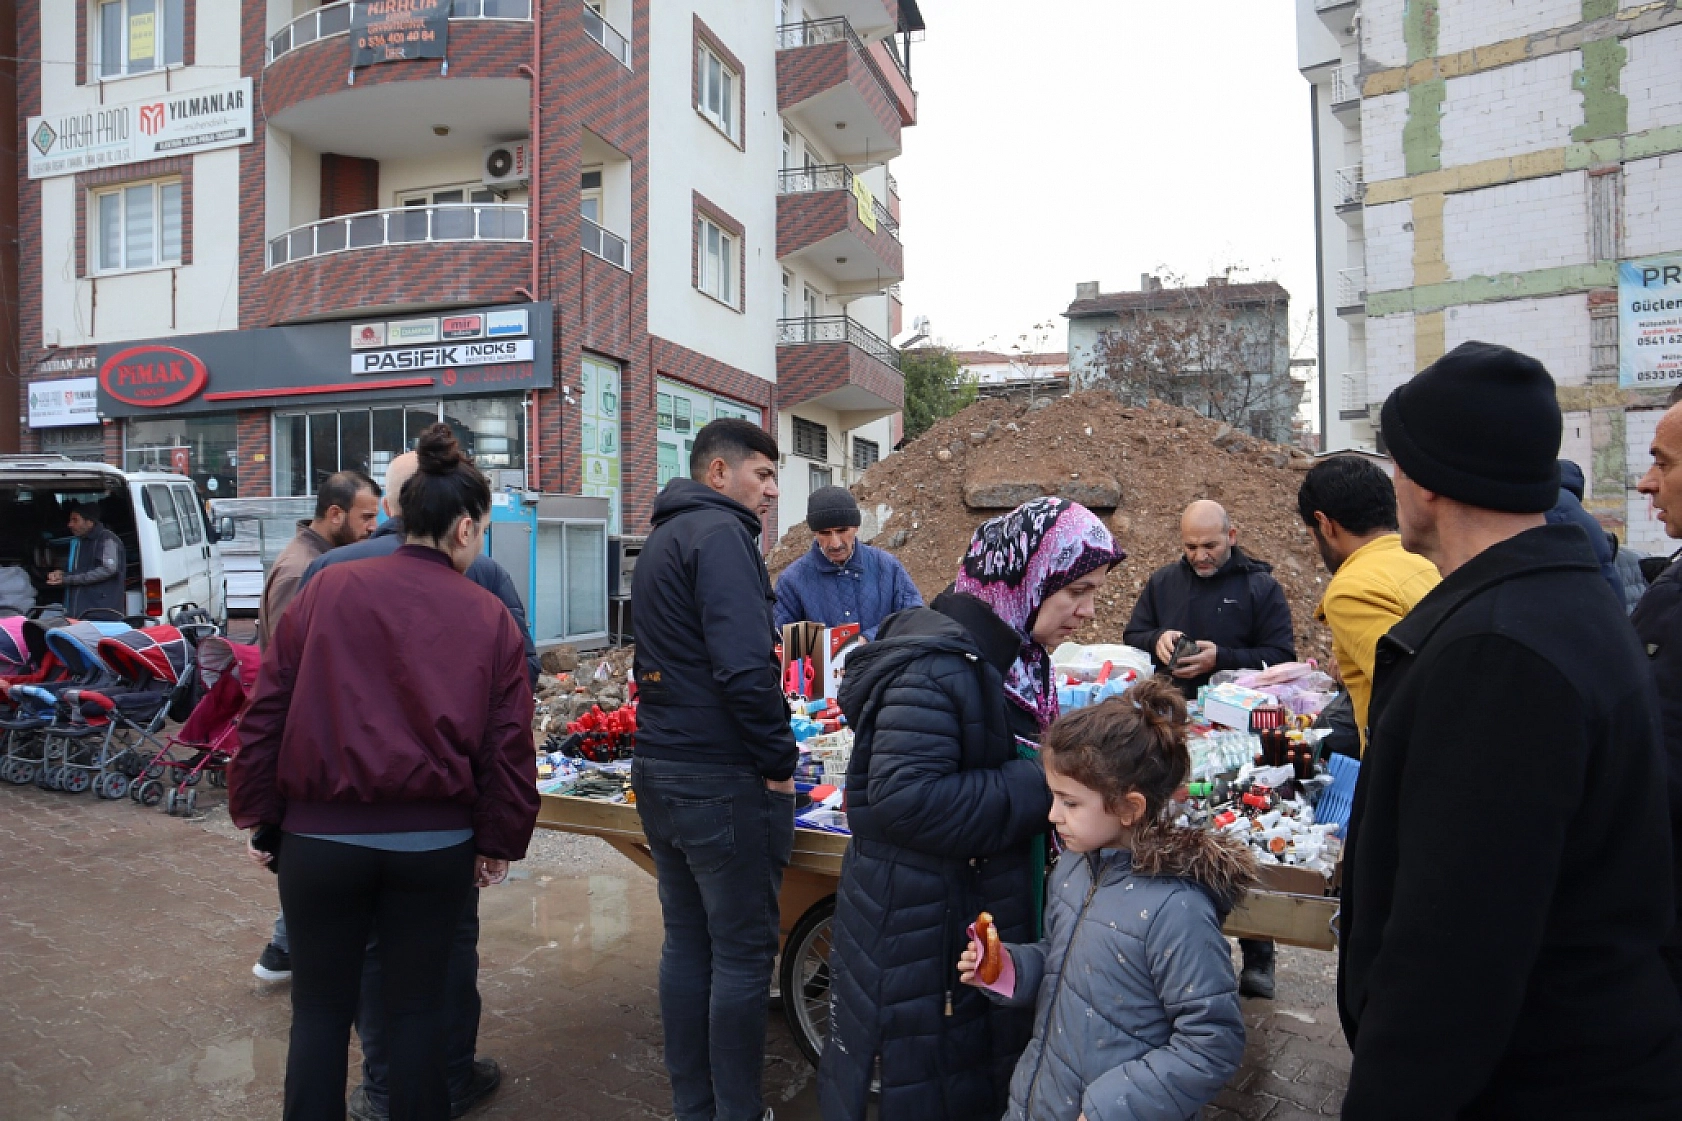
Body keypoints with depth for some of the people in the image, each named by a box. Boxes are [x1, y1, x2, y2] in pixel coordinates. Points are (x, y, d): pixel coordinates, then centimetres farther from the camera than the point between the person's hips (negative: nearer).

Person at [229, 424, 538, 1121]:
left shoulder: (328, 591, -2)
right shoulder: (489, 616, -3)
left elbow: (268, 710, -1)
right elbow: (509, 743, -3)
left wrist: (258, 815, 10)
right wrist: (499, 842, 7)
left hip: (321, 836, 0)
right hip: (437, 845, 0)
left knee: (321, 1008, 16)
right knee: (415, 1005, 15)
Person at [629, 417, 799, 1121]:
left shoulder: (660, 540, 17)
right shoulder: (720, 533, -13)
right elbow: (744, 663, -24)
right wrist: (779, 760, -15)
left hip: (657, 771, 9)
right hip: (722, 781, -9)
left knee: (686, 942, 16)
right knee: (743, 953, 3)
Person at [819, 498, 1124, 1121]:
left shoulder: (1008, 656, 6)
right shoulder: (938, 665, -24)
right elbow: (904, 800, -31)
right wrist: (1040, 788, -24)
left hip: (983, 915, 9)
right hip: (916, 924, -9)